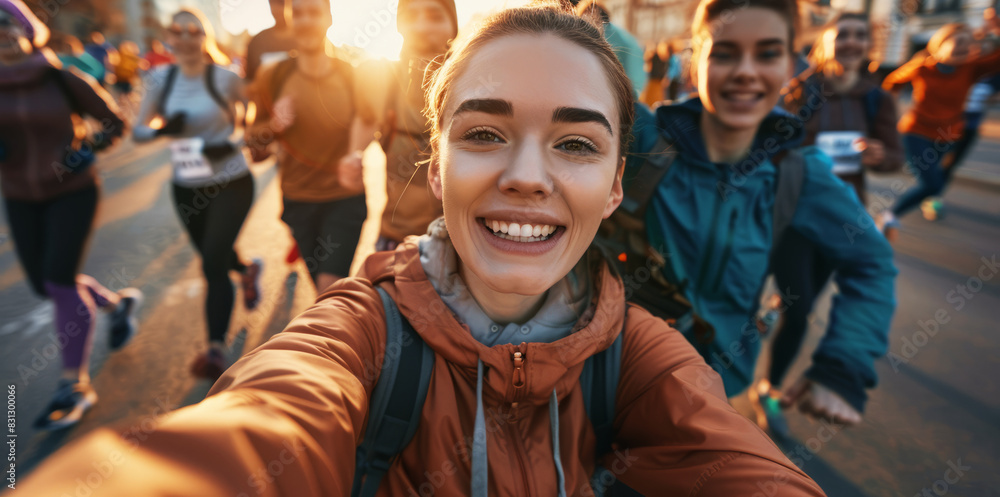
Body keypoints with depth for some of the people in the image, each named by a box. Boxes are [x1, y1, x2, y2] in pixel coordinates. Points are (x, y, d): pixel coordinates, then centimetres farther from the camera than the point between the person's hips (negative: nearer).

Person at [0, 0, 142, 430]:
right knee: (44, 285, 9)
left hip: (72, 192, -4)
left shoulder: (62, 81, -10)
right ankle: (119, 303, 39)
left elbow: (114, 122, -1)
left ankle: (75, 385, 2)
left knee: (60, 281, -10)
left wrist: (88, 147, -18)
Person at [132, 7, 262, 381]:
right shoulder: (161, 78, 1)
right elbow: (137, 131, 5)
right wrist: (162, 129, -17)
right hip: (186, 188, 5)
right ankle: (248, 270, 55)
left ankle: (216, 350, -5)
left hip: (231, 184, -5)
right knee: (212, 256, 20)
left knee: (212, 266, -12)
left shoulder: (224, 77, -9)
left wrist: (232, 144, -18)